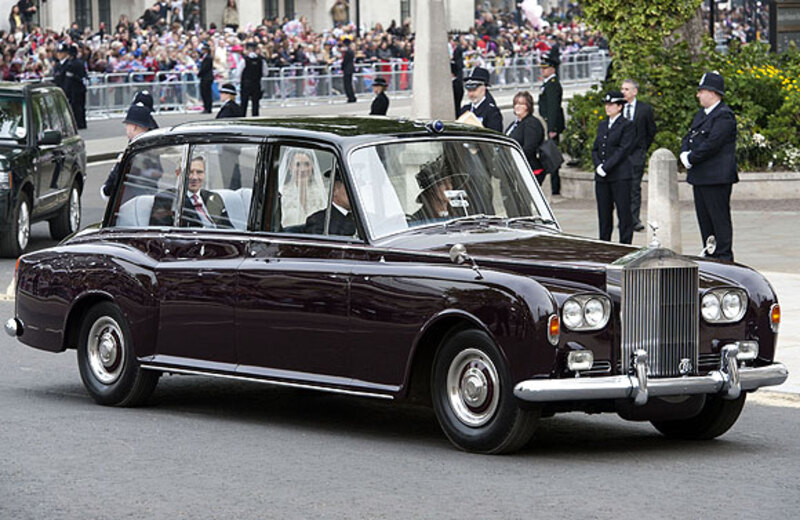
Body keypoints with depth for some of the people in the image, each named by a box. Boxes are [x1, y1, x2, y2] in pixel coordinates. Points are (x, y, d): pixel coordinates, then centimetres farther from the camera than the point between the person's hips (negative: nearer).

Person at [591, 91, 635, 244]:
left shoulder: (627, 125, -3)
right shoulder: (602, 125, 18)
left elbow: (624, 150, -11)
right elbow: (595, 149, 15)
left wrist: (606, 167, -15)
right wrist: (598, 166, -4)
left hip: (620, 176, -6)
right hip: (601, 177, 6)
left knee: (624, 213, -4)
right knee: (604, 213, 8)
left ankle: (625, 243, -1)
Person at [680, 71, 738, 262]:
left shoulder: (724, 115, -12)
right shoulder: (701, 114, 19)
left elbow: (711, 144, -20)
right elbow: (688, 139, 19)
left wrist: (691, 159, -12)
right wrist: (685, 154, -1)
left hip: (717, 178, -9)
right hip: (699, 177, 9)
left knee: (720, 219, -6)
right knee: (704, 220, 11)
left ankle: (724, 257, -3)